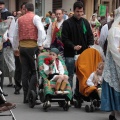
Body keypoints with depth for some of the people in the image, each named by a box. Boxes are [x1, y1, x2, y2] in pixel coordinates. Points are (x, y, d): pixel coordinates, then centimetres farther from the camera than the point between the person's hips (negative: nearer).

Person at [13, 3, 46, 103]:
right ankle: (30, 94, -13)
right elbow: (41, 30, -17)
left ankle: (26, 97, 11)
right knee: (35, 71, 0)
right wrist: (40, 44, -12)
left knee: (25, 72, 8)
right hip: (32, 46, -4)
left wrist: (15, 48, 30)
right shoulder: (35, 18, -2)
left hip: (22, 46, 5)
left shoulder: (19, 19, 12)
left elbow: (15, 35, 19)